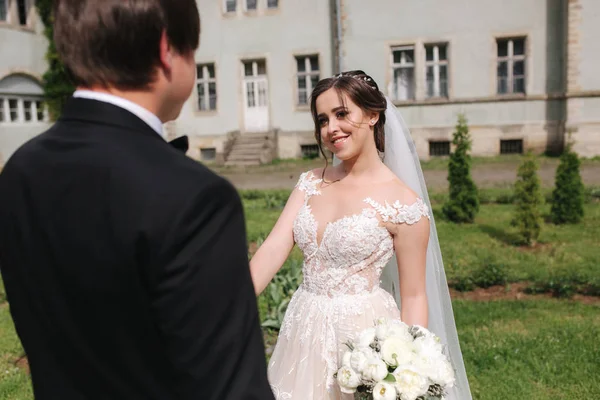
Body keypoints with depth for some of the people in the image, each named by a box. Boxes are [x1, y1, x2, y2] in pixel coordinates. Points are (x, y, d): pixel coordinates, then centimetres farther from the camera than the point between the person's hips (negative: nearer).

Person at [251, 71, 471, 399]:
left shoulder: (403, 203, -13)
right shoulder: (311, 183, 2)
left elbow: (414, 297, -9)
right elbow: (273, 250, -6)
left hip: (363, 335, -5)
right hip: (304, 333, 5)